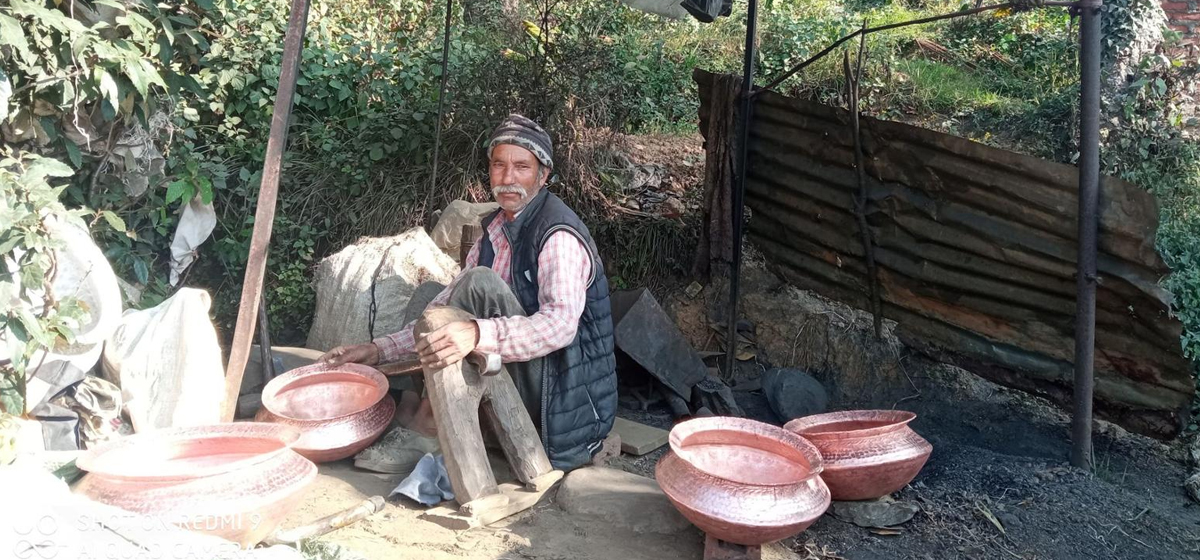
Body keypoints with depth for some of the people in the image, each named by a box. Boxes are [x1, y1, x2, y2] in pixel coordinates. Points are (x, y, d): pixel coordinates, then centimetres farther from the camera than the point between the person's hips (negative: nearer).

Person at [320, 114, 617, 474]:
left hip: (561, 390, -8)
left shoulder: (559, 236, -17)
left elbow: (561, 323, -32)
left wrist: (478, 334, -46)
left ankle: (425, 430, -17)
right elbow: (445, 307, 9)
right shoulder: (495, 229, 9)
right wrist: (379, 350, -1)